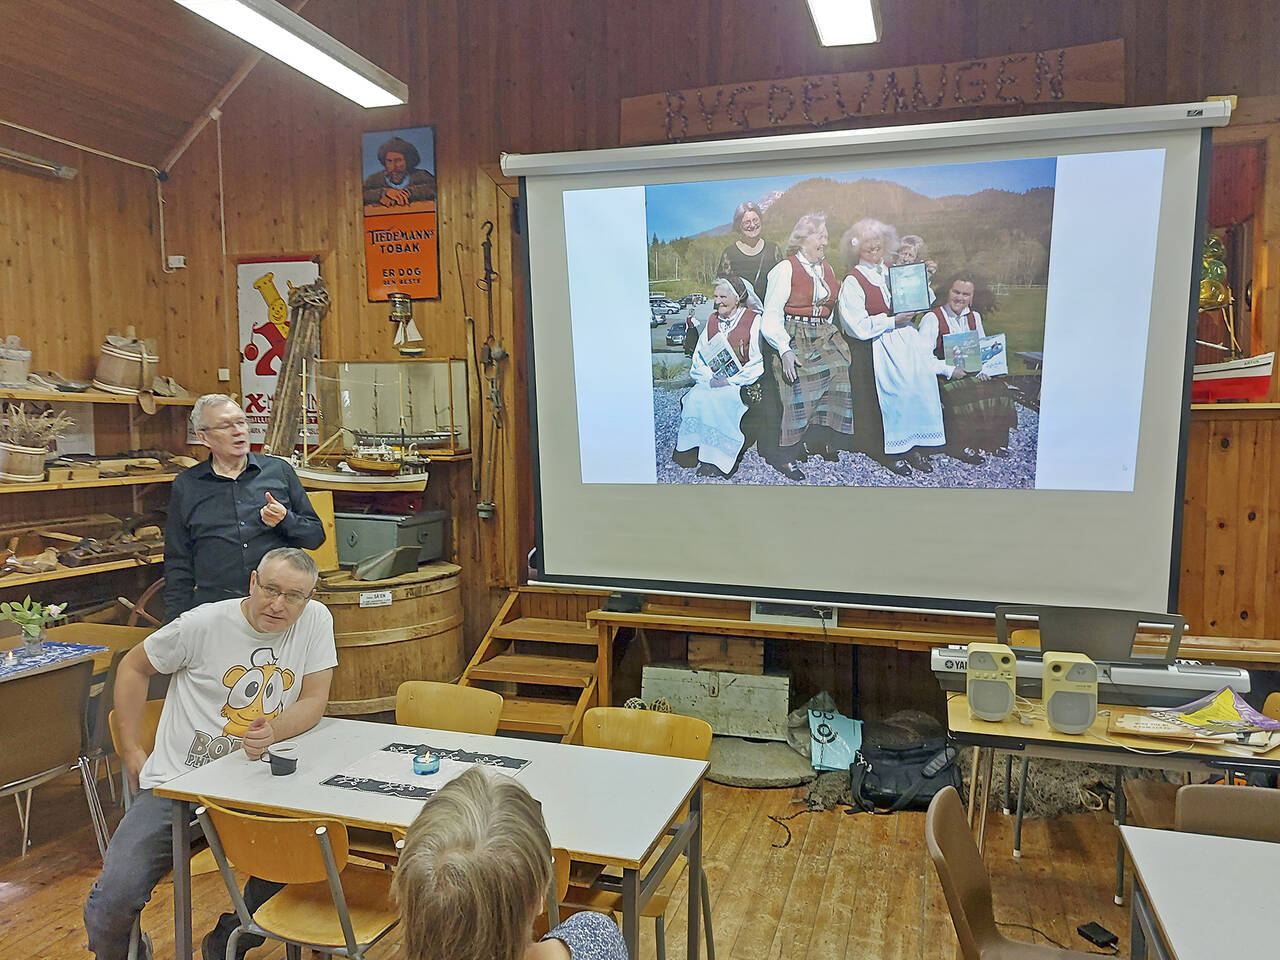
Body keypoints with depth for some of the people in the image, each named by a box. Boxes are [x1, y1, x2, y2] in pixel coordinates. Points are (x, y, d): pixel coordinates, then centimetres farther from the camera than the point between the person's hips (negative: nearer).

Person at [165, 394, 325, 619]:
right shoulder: (185, 486, 11)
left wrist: (285, 520, -8)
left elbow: (316, 535, 12)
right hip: (215, 608, 1)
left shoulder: (279, 470, 10)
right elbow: (178, 564, 13)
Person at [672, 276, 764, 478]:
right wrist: (709, 378, -5)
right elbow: (699, 358, 14)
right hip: (712, 383, 5)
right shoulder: (712, 320, 15)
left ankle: (716, 461, -25)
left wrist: (730, 381, -17)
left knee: (715, 400, -32)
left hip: (741, 385, -5)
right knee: (694, 398, -25)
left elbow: (758, 363, -9)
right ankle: (691, 451, -18)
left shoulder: (753, 321, -3)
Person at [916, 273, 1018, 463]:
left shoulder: (974, 317, 15)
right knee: (968, 393, -33)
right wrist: (949, 369, -26)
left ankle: (992, 442, -8)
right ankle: (958, 447, -20)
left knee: (996, 388, -20)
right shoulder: (932, 318, -7)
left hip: (971, 374, 6)